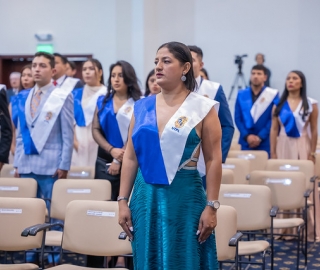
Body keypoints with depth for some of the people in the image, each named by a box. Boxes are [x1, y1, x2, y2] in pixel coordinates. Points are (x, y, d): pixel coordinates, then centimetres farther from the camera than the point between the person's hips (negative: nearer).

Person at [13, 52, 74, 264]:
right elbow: (20, 134, 15)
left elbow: (68, 135, -5)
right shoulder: (24, 98, 13)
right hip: (27, 166, 5)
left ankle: (53, 259, 8)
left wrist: (64, 166, -11)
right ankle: (31, 257, 18)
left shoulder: (63, 97, -2)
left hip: (51, 166, -5)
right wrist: (17, 163, 10)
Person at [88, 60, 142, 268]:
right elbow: (96, 129, 4)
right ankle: (98, 258, 7)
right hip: (104, 161, 3)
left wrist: (120, 160, -13)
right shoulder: (102, 102, 10)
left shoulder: (138, 104, -2)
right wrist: (112, 150, -11)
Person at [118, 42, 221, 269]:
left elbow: (213, 160, -6)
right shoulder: (142, 107, 7)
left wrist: (211, 206, -10)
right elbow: (130, 158, 8)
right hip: (146, 196, 4)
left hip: (185, 196, -4)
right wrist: (123, 200, 4)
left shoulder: (202, 109, -4)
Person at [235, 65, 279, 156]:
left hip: (265, 142, -2)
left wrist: (260, 137, -11)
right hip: (246, 141, 2)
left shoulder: (273, 95, 1)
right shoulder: (241, 95, 9)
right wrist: (247, 136, -8)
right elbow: (238, 118, 5)